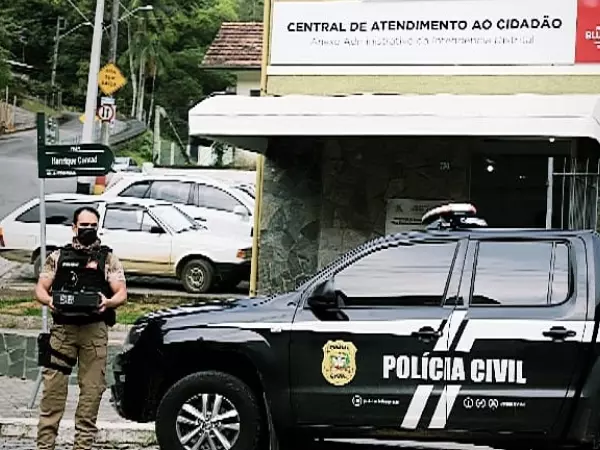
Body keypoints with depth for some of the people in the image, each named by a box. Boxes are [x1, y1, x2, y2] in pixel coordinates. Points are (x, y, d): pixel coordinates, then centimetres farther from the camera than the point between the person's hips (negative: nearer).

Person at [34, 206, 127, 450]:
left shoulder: (108, 258, 11)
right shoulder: (58, 256, 14)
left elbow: (121, 293, 5)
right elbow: (40, 288, 12)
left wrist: (108, 302, -17)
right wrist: (49, 301, -10)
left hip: (95, 330, 0)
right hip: (62, 327, 0)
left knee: (92, 388, -1)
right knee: (53, 385, -4)